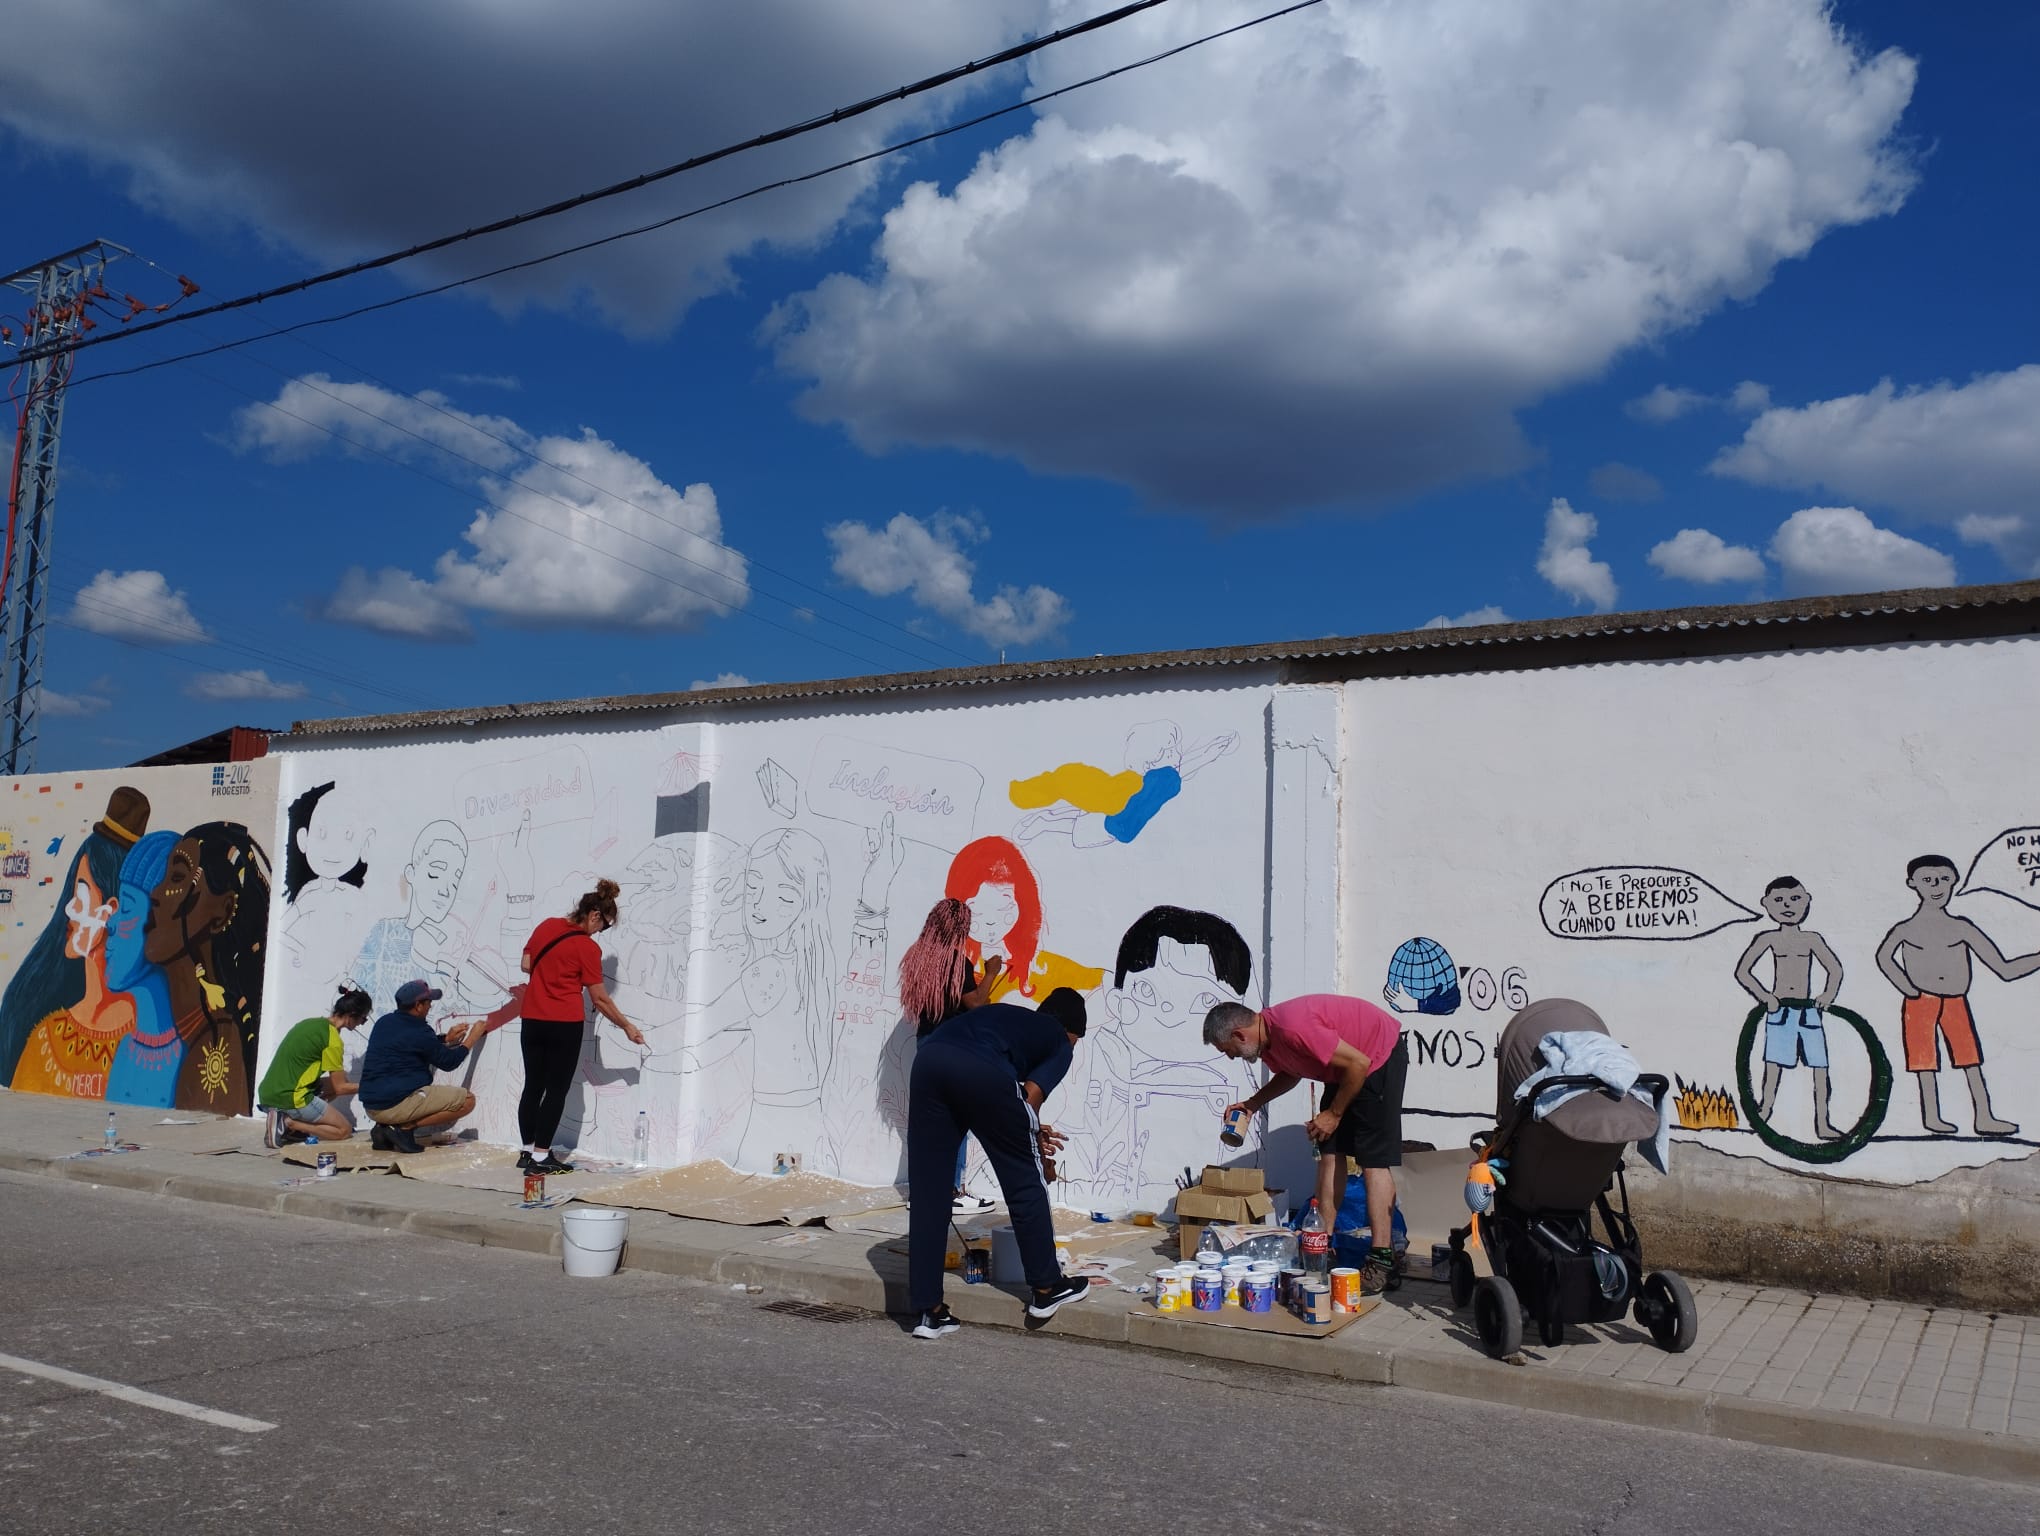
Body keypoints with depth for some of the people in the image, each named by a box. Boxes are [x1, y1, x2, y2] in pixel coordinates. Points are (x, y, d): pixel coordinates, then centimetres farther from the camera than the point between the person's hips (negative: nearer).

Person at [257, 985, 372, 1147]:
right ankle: (289, 1124, -9)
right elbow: (340, 1088, -7)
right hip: (289, 1099, -8)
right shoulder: (332, 1039, -13)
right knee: (344, 1130, 2)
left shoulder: (311, 1023, 12)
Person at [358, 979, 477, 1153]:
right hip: (397, 1104, -9)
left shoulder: (384, 1022, 10)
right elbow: (448, 1062, -1)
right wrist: (472, 1038, 11)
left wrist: (446, 1039, 26)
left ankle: (384, 1130, 12)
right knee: (467, 1100, -8)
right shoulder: (418, 1031, -13)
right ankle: (405, 1127, -9)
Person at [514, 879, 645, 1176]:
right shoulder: (588, 948, -11)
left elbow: (526, 964, 12)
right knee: (557, 1090, 1)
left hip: (533, 1019, 6)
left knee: (533, 1086, 13)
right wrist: (626, 1026, 2)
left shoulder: (546, 926, 5)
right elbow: (599, 999, -8)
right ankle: (540, 1157, 0)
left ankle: (527, 1151, 19)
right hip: (565, 1024, -6)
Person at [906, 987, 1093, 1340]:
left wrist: (1030, 1131, 44)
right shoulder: (1060, 1043, 24)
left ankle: (930, 1310, 17)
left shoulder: (1011, 1017, 40)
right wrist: (1032, 1133, 26)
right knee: (1024, 1180, 15)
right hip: (981, 1069, -5)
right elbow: (1031, 1095, 9)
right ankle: (1046, 1288, 26)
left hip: (928, 1059, 6)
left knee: (926, 1190, 13)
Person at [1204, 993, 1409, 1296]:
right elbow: (1290, 1073, 20)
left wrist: (1333, 1114, -17)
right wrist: (1252, 1104, 7)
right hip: (1345, 1068, 9)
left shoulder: (1292, 1029, -31)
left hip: (1380, 1057, -9)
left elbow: (1359, 1063, -28)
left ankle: (1382, 1263, -11)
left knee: (1373, 1160, -12)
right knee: (1330, 1152, 6)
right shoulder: (1266, 1038, -2)